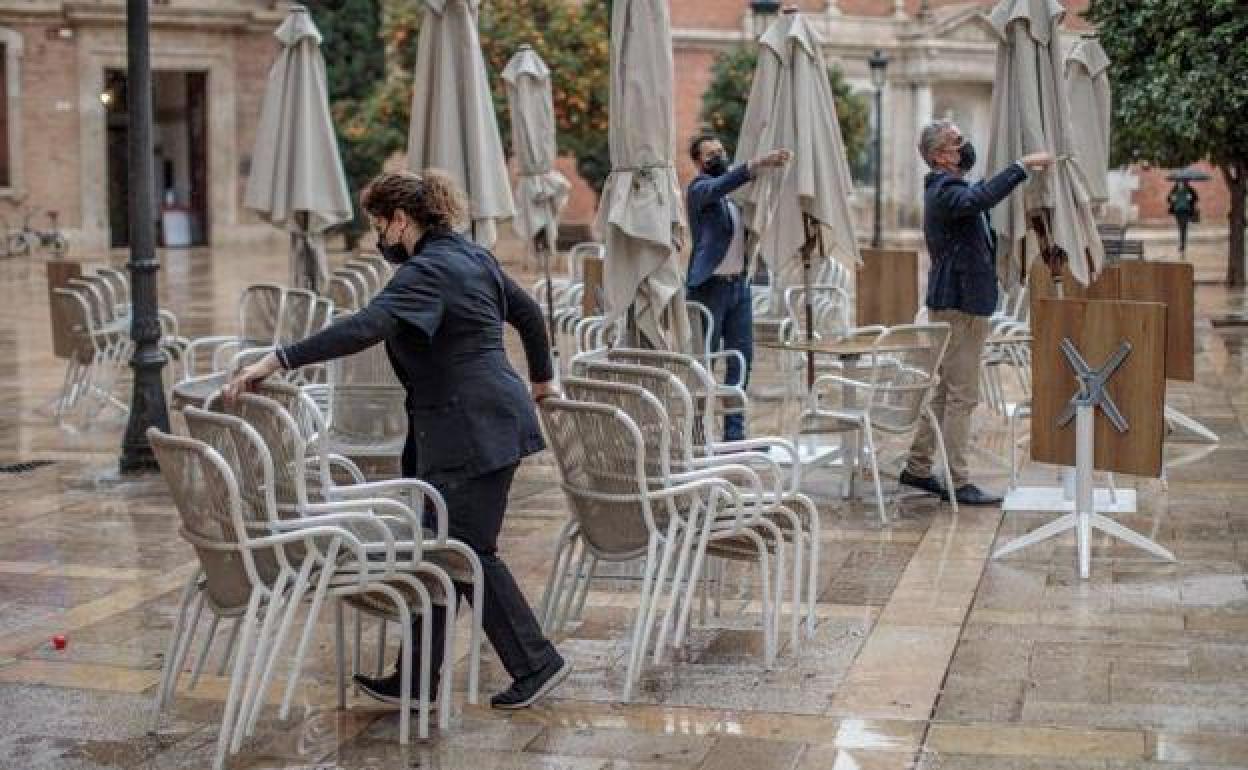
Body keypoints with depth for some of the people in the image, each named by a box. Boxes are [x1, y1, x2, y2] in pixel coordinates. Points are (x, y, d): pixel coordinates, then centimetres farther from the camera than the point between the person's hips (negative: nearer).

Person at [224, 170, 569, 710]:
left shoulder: (427, 271, -17)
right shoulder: (471, 256, 13)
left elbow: (368, 326, -32)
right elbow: (527, 312, 24)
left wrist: (280, 359, -34)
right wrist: (541, 378, 38)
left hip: (472, 429, -10)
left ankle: (537, 664, 10)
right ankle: (418, 679, 15)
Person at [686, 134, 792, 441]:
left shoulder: (736, 195, 16)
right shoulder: (700, 187, -7)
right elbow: (719, 186, -28)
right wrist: (758, 163, -41)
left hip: (740, 285, 7)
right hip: (710, 287, -7)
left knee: (741, 360, 7)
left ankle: (734, 433, 12)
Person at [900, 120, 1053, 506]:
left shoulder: (947, 188, 17)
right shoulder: (946, 190, -17)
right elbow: (978, 199, -38)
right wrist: (1023, 165, -35)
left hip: (952, 303, 11)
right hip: (960, 304, -11)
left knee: (946, 391, 16)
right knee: (962, 395, -7)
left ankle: (917, 468, 23)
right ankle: (957, 483, -3)